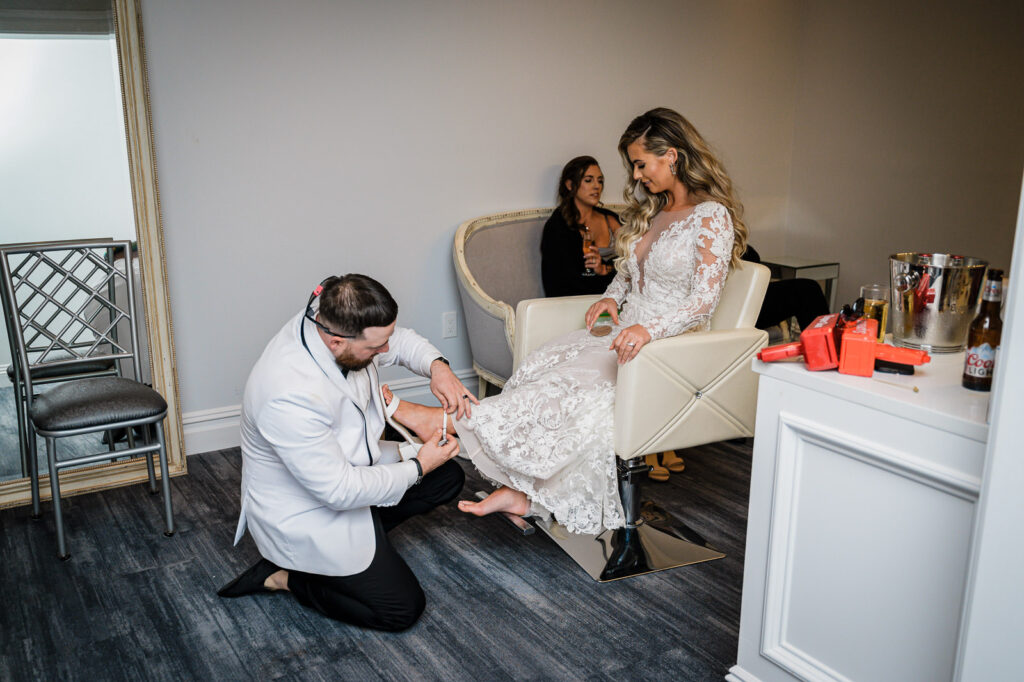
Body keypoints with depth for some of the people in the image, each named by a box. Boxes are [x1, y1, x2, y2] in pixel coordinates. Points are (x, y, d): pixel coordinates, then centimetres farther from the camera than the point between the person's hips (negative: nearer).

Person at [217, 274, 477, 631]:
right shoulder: (291, 398, -39)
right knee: (402, 607, -5)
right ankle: (284, 575, 6)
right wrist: (417, 468, -20)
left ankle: (362, 533, 10)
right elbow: (340, 491, -31)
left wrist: (437, 367, -15)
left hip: (348, 468, 9)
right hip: (304, 515, -8)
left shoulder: (333, 321, -16)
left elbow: (401, 340, 5)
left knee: (448, 477, 9)